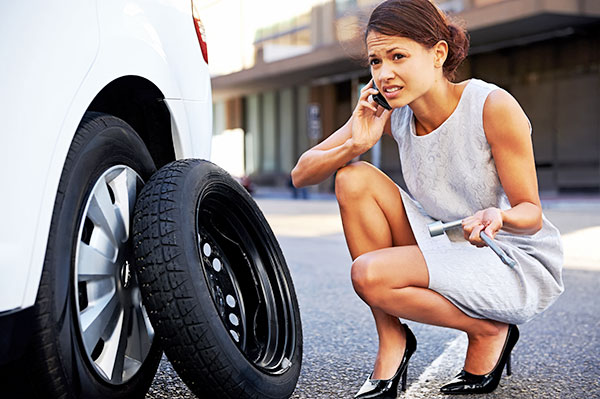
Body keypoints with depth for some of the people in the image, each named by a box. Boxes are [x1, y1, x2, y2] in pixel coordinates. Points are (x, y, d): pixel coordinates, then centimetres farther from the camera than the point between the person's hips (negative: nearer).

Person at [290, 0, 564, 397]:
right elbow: (301, 174, -7)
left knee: (369, 273, -26)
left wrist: (497, 216, -39)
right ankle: (392, 342, -9)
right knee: (355, 179, -16)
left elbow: (531, 214, -16)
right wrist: (355, 145, -25)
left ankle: (489, 331, -2)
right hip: (446, 246, 6)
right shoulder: (392, 113, -7)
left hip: (521, 265, -6)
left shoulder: (493, 106, -21)